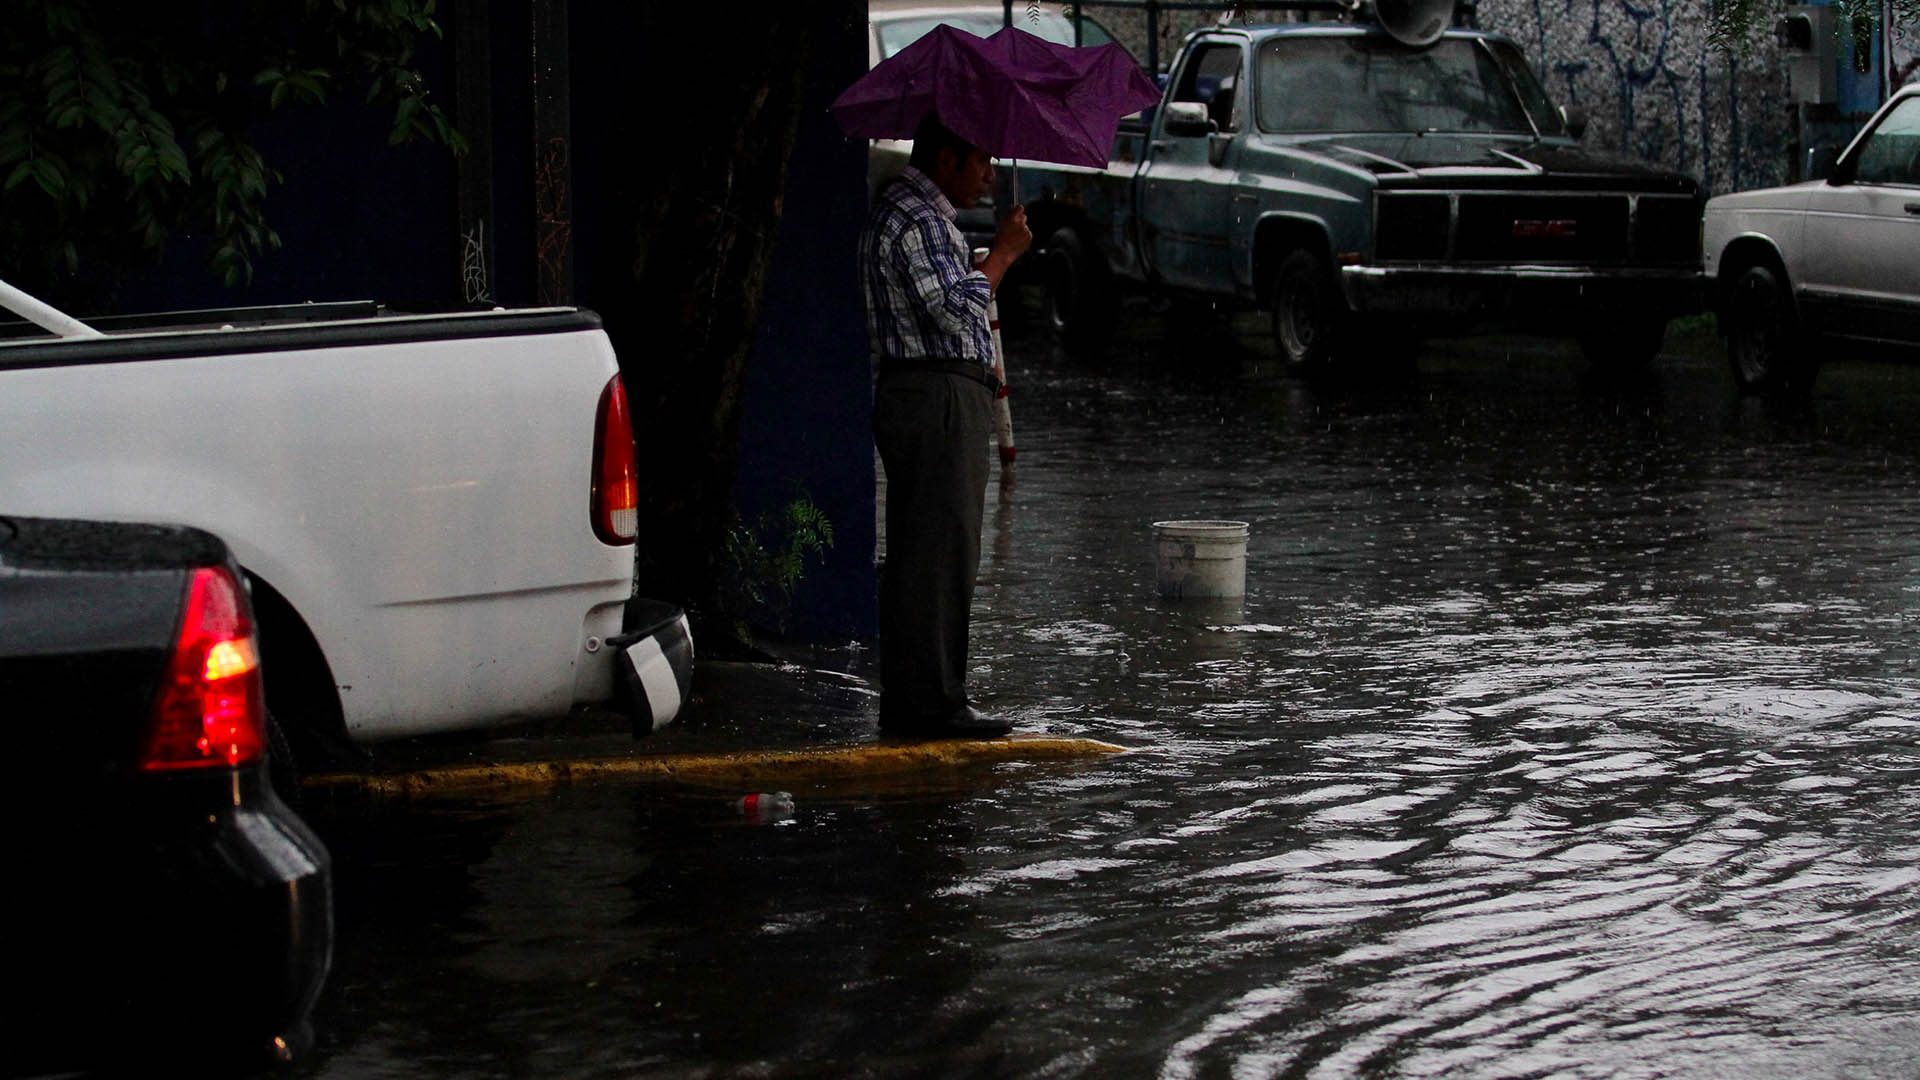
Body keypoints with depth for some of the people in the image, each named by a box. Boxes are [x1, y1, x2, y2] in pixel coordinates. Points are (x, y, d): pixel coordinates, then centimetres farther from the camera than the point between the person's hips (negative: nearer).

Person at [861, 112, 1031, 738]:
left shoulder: (921, 213, 22)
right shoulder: (914, 219, -14)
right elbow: (957, 307, -21)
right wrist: (1004, 252, -11)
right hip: (937, 399, -11)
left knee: (917, 555, 11)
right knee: (941, 552, -10)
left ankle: (909, 707, 14)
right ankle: (935, 704, -10)